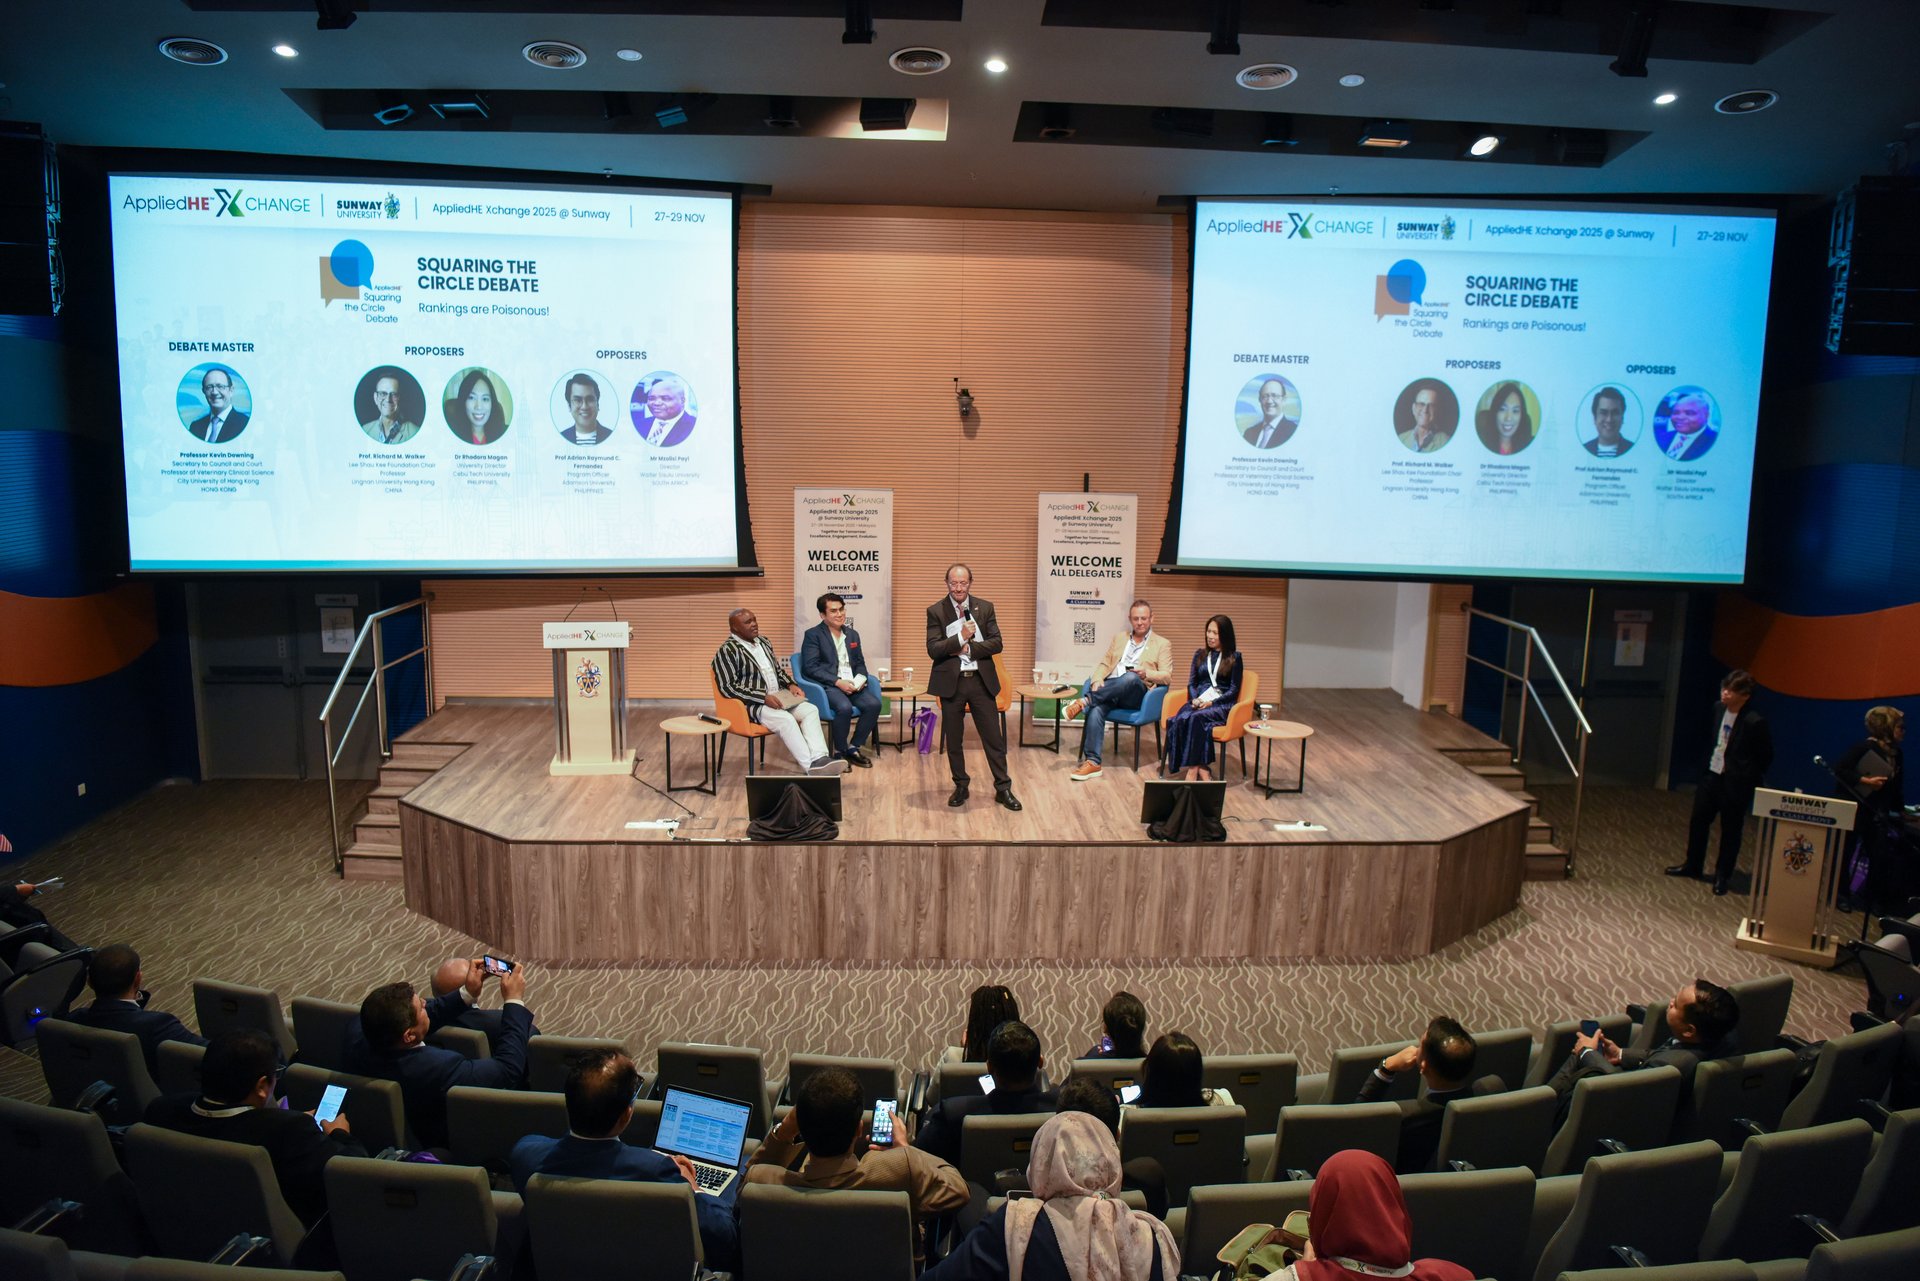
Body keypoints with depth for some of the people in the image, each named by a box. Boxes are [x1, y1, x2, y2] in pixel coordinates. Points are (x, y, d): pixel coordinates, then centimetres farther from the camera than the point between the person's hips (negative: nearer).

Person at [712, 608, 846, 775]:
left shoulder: (763, 641, 16)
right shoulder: (727, 651, -8)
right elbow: (727, 687, -16)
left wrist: (790, 685, 3)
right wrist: (763, 697, -22)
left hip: (778, 696, 8)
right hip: (752, 703, -8)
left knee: (811, 710, -17)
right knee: (786, 719, -32)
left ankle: (819, 759, -33)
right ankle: (811, 767, -33)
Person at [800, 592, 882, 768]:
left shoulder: (852, 634, 19)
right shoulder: (813, 635, 0)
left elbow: (860, 663, 21)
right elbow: (810, 667, -9)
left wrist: (861, 679, -3)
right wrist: (837, 682, -18)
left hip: (852, 685, 6)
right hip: (827, 685, -6)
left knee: (874, 704, -23)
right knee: (845, 707, -35)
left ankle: (853, 748, -6)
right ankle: (840, 752, -12)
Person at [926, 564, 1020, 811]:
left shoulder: (985, 607, 4)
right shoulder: (935, 611, -2)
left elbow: (996, 643, -2)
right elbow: (933, 649, -10)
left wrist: (969, 648, -14)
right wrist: (961, 638, -20)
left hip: (981, 680, 1)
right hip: (951, 682, -1)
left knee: (993, 737, 3)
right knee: (954, 740, 9)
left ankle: (1003, 788, 13)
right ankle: (960, 787, 25)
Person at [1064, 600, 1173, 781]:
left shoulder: (1163, 644, 13)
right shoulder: (1119, 639, 26)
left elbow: (1167, 676, 4)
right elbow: (1104, 664, 21)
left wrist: (1146, 674, -16)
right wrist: (1098, 680, -2)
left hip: (1136, 693, -3)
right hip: (1109, 688, 3)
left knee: (1131, 677, -40)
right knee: (1096, 709, -32)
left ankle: (1085, 701, -33)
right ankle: (1092, 762, -36)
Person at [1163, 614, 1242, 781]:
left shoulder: (1234, 657, 9)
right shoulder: (1200, 654, 20)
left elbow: (1234, 690, 2)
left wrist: (1211, 703, -12)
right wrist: (1194, 699, -6)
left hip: (1221, 704, -3)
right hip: (1199, 701, 3)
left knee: (1196, 718, -36)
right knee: (1181, 719, -33)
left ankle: (1193, 769, -34)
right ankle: (1201, 769, -36)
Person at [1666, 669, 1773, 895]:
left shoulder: (1754, 722, -21)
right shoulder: (1719, 709, -1)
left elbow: (1766, 757, -10)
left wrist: (1750, 781, -5)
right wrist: (1707, 764, 14)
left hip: (1735, 784, -7)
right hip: (1712, 775, 7)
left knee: (1730, 830, 8)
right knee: (1698, 821, 16)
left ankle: (1723, 875, 23)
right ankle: (1692, 866, 32)